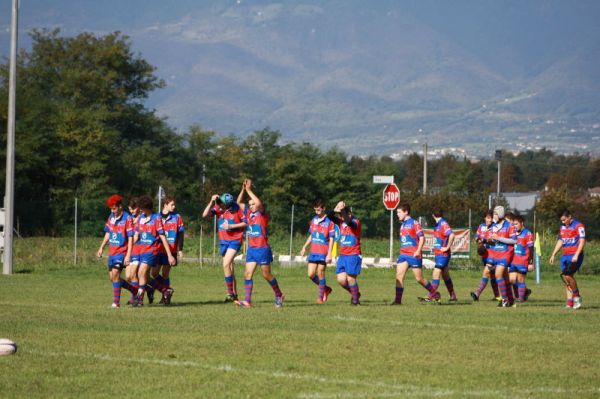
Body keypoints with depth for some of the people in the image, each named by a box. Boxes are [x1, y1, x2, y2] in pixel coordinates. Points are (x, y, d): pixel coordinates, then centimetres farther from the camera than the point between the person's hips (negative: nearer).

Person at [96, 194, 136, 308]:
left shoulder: (127, 219, -14)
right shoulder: (111, 217, 8)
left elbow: (130, 238, -15)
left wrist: (128, 255, -19)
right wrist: (101, 248, 18)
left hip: (122, 251, -8)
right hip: (112, 252, 8)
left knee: (115, 273, -18)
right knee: (112, 277, 11)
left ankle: (116, 301, -12)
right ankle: (134, 290, 28)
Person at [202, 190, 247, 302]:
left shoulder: (237, 209, -14)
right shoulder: (218, 208, -4)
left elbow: (245, 222, -6)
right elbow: (205, 215, -12)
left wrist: (231, 226, -17)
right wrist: (211, 202, -23)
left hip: (235, 240, -5)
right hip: (223, 241, 5)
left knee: (226, 265, -19)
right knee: (230, 268, 11)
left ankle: (230, 293, -12)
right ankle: (234, 294, 20)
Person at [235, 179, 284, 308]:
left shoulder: (263, 214, -7)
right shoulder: (249, 213, 11)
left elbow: (259, 203, -25)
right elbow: (239, 202, 16)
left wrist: (249, 190, -18)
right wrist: (243, 189, 0)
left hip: (262, 249, -6)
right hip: (251, 249, 6)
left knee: (267, 275, 2)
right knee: (248, 274, -4)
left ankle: (279, 295, 20)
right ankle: (247, 301, -8)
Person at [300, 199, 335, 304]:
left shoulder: (329, 222, -7)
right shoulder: (314, 220, 12)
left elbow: (331, 239, -8)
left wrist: (329, 254, -13)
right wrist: (304, 247, 15)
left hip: (323, 253, -6)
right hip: (313, 252, 6)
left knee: (320, 274, -3)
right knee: (311, 274, 2)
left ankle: (320, 297, 8)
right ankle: (326, 289, 23)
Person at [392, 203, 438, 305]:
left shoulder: (414, 223, -8)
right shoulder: (402, 225, 16)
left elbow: (422, 238, -12)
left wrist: (418, 251, -21)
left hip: (414, 255, -7)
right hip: (403, 254, 7)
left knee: (419, 278, -1)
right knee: (399, 275, -7)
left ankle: (434, 294, 18)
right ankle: (398, 300, -10)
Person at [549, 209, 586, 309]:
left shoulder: (578, 225, -7)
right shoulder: (562, 227, 17)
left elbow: (582, 241, -13)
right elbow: (560, 241, 25)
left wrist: (576, 255, -21)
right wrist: (553, 255, 20)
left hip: (574, 256, -8)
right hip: (565, 256, 8)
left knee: (567, 274, -23)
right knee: (565, 278, 1)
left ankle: (576, 295, -5)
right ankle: (570, 303, 4)